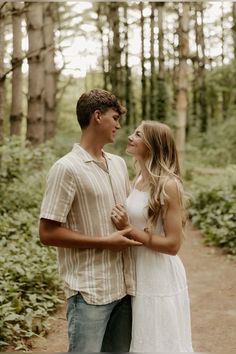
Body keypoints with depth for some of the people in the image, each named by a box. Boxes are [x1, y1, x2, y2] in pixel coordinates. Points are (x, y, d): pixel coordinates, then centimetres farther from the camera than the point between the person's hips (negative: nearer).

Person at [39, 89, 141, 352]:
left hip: (124, 286, 7)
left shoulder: (119, 164, 11)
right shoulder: (67, 168, -11)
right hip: (89, 291, -7)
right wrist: (106, 242, -14)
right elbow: (48, 233, -14)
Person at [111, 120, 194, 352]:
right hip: (137, 273, 8)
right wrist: (123, 226, -2)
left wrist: (129, 230, -21)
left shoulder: (168, 185, -18)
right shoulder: (139, 179, 5)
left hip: (160, 276, -8)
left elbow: (172, 244, -19)